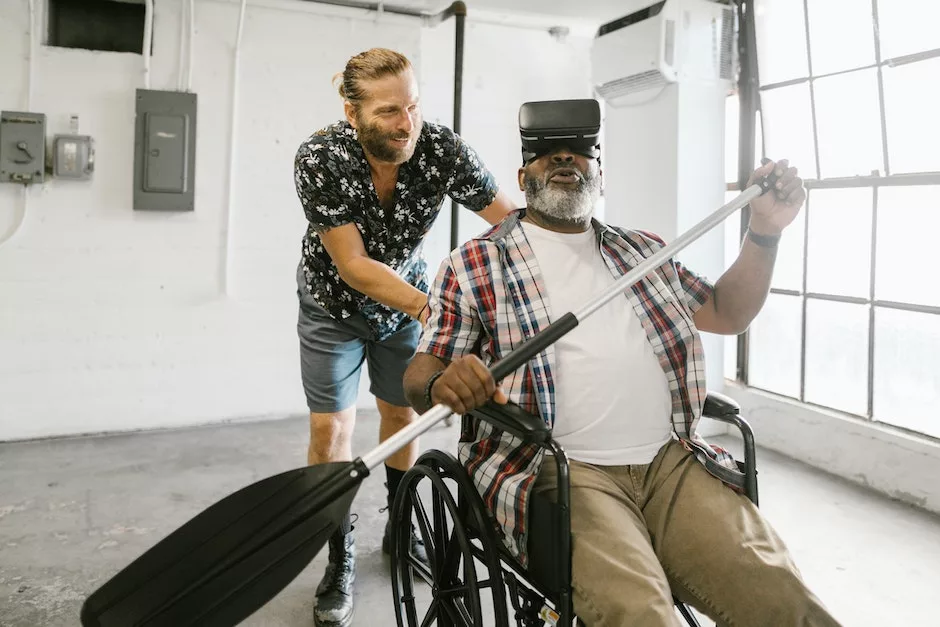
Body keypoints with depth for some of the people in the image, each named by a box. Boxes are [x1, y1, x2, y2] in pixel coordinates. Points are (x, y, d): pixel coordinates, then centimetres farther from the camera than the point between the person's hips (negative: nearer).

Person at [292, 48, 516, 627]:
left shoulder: (443, 149, -25)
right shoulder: (319, 158, -29)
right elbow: (353, 266, -31)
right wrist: (429, 308, -43)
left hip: (407, 296, 2)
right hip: (336, 302, -2)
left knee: (403, 414, 13)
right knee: (331, 430, -3)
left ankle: (401, 528, 37)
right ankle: (341, 559, 18)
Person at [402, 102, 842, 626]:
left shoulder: (643, 252, 21)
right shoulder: (474, 264, 7)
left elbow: (727, 313, 26)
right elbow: (420, 375, 3)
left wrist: (765, 232, 11)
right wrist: (442, 383, -21)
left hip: (670, 463, 4)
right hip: (559, 471, -4)